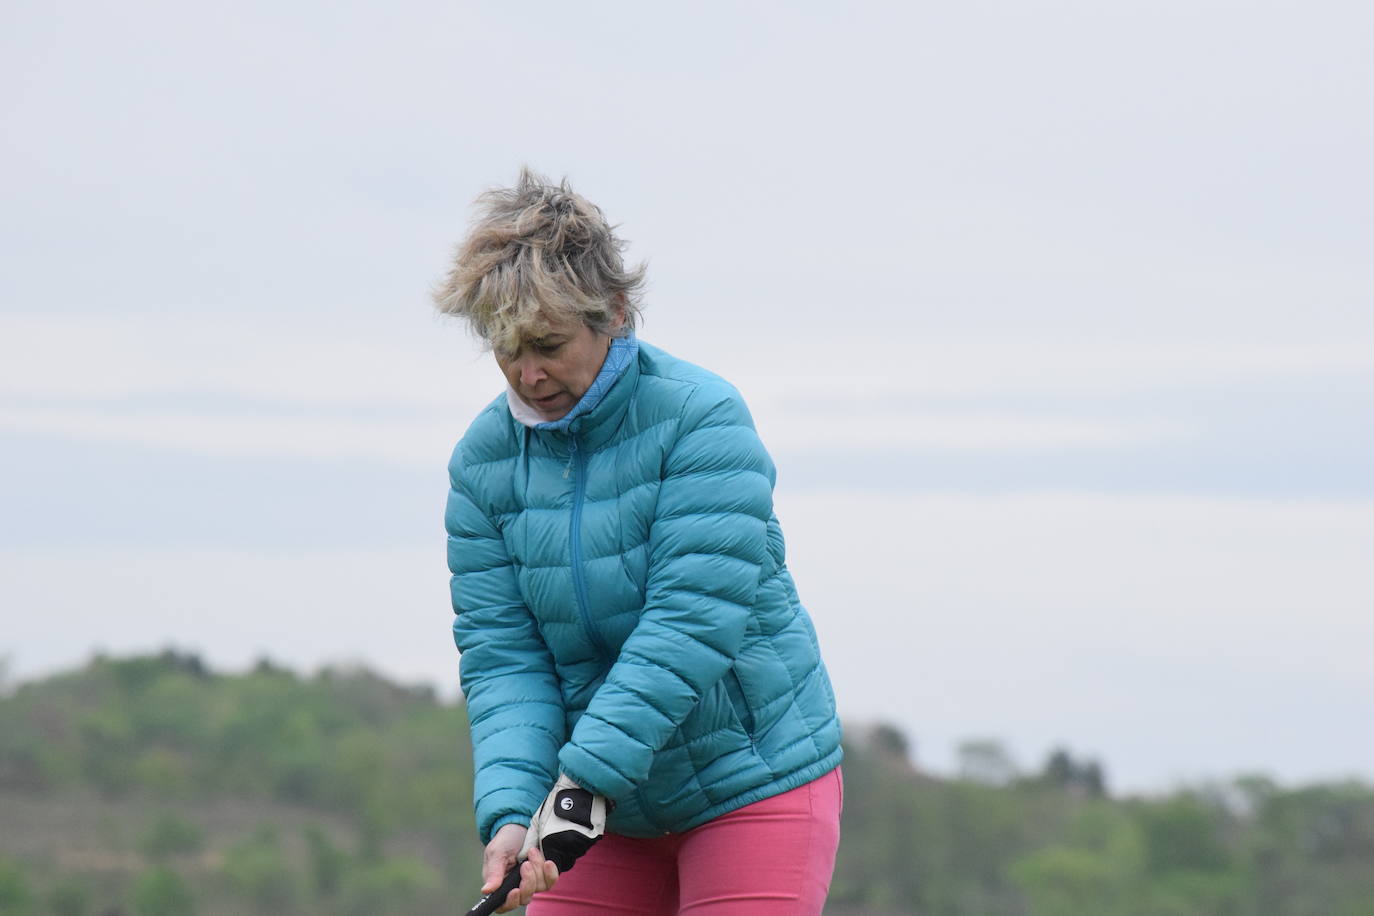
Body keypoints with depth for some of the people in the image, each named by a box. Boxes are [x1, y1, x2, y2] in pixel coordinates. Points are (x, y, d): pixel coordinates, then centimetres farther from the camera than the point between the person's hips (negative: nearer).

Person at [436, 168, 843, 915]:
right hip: (610, 814, 5)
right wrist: (510, 812, -22)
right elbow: (500, 653, -6)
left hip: (752, 781, -4)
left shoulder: (701, 418, -16)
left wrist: (584, 775, -29)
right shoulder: (483, 459, -2)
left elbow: (693, 622, -24)